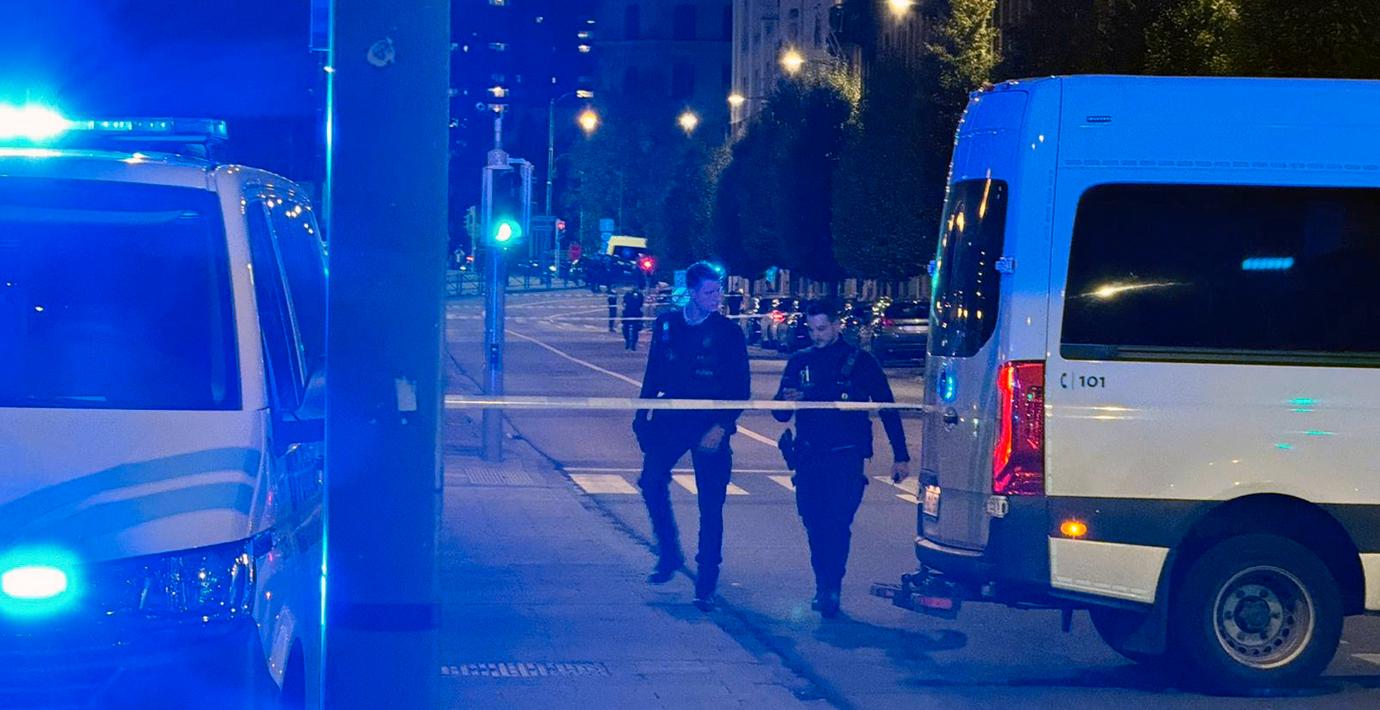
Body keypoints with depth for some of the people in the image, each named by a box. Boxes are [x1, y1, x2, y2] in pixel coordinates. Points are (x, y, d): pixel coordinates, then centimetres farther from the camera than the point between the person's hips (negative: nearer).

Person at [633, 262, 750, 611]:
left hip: (710, 427, -3)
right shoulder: (667, 325, 5)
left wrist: (721, 426, -15)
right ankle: (669, 554, 10)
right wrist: (642, 417, 6)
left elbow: (741, 389, -3)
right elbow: (653, 375, 12)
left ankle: (706, 584, 3)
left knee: (710, 505, -3)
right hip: (671, 421, 3)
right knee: (651, 480, -12)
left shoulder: (729, 333, -4)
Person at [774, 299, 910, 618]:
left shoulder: (860, 362, 4)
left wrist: (901, 456, 2)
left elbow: (887, 409, 7)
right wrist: (787, 401, -13)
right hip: (808, 458, 3)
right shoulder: (800, 362, 12)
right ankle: (824, 587, 14)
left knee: (837, 523, -13)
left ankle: (830, 589, -11)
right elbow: (780, 414, 12)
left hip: (845, 457, -3)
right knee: (814, 524, 3)